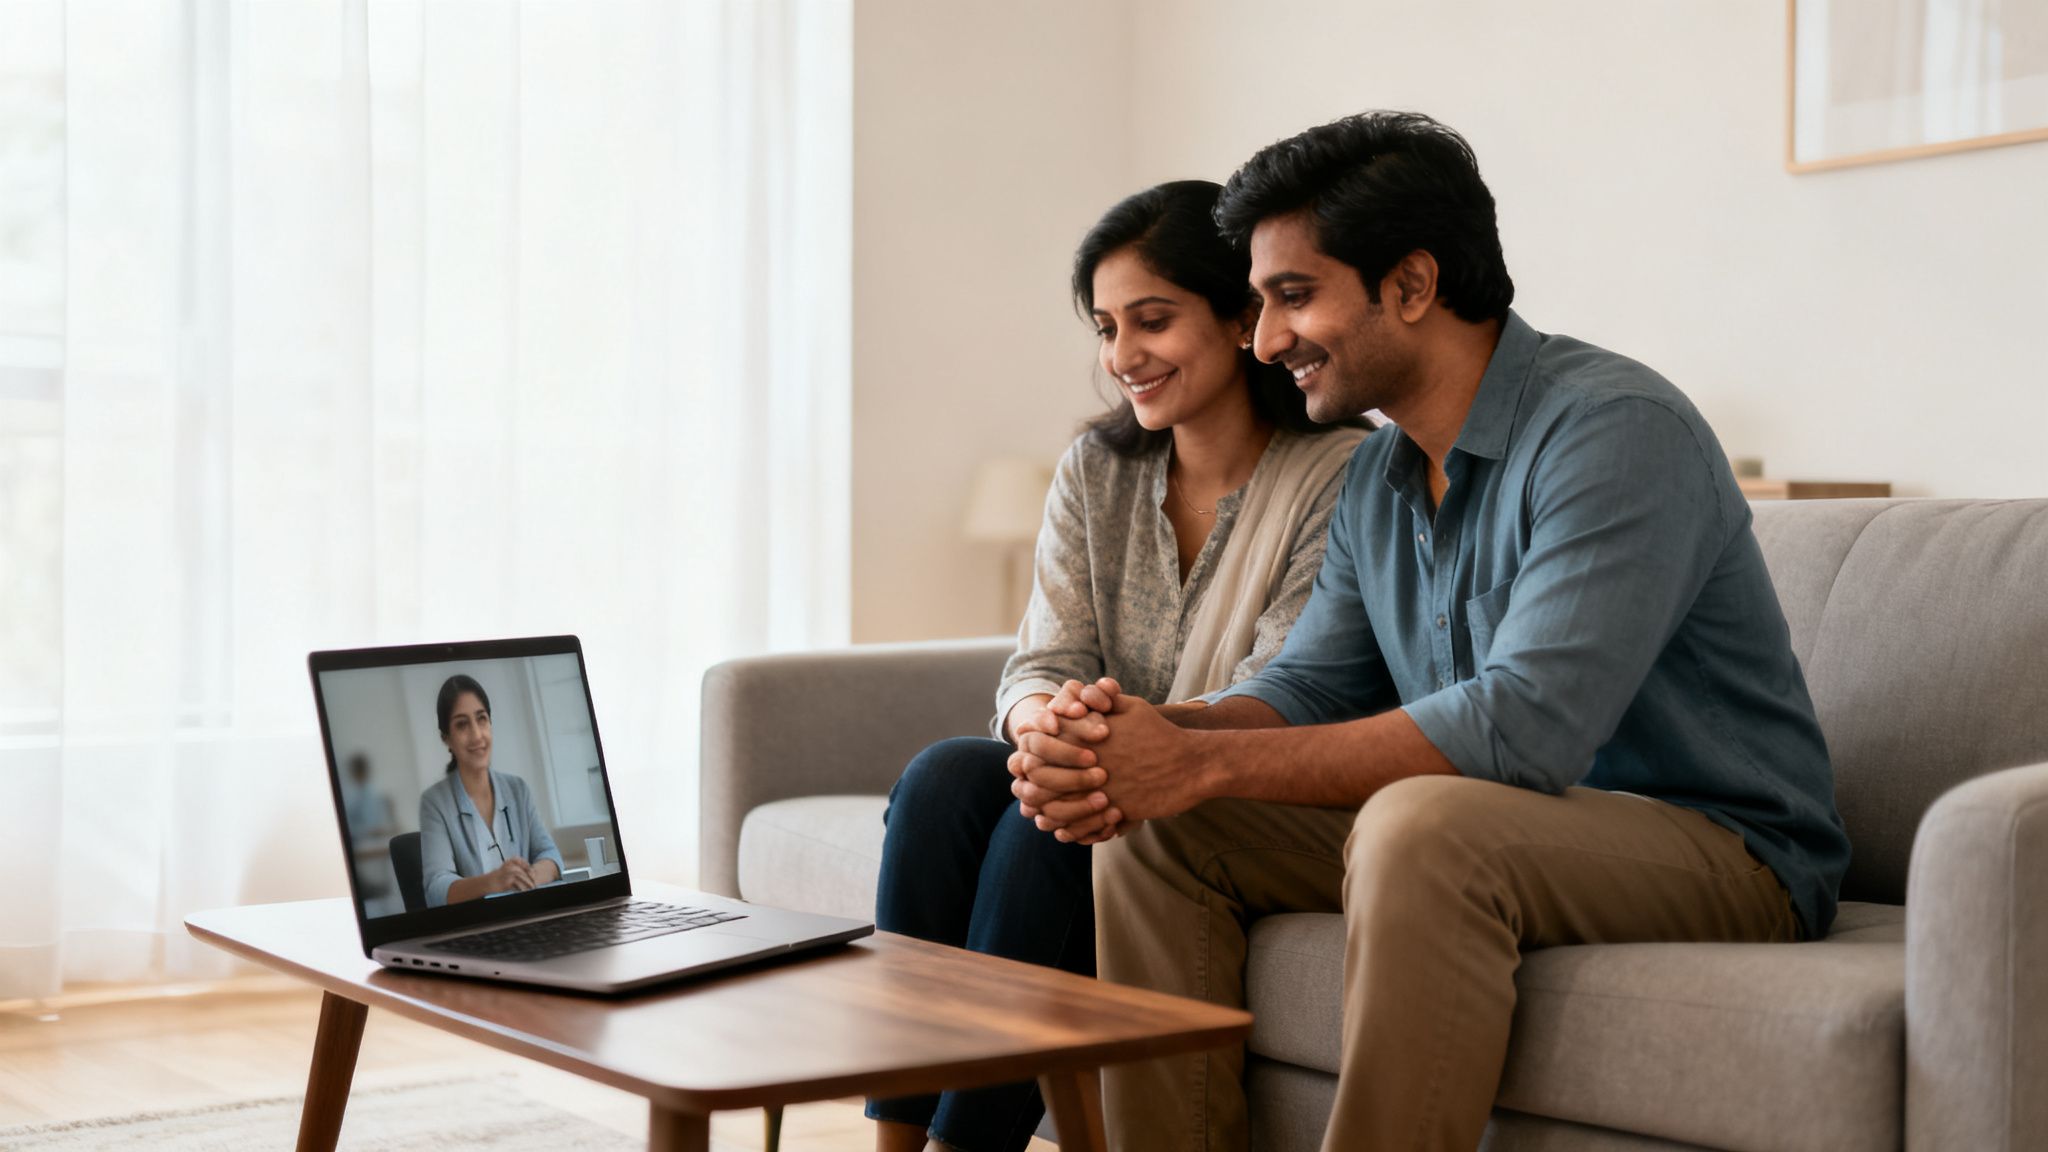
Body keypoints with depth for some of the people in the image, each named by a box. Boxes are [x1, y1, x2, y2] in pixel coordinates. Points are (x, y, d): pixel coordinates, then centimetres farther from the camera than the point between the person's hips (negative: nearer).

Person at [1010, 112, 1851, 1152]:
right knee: (1152, 828, -3)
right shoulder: (1376, 481, 10)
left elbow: (1525, 725, -29)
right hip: (1497, 833, 8)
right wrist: (1148, 732, -14)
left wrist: (1206, 764, -27)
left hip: (1722, 848, -8)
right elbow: (1307, 687, 10)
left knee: (1421, 823, -37)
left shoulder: (1614, 430, -19)